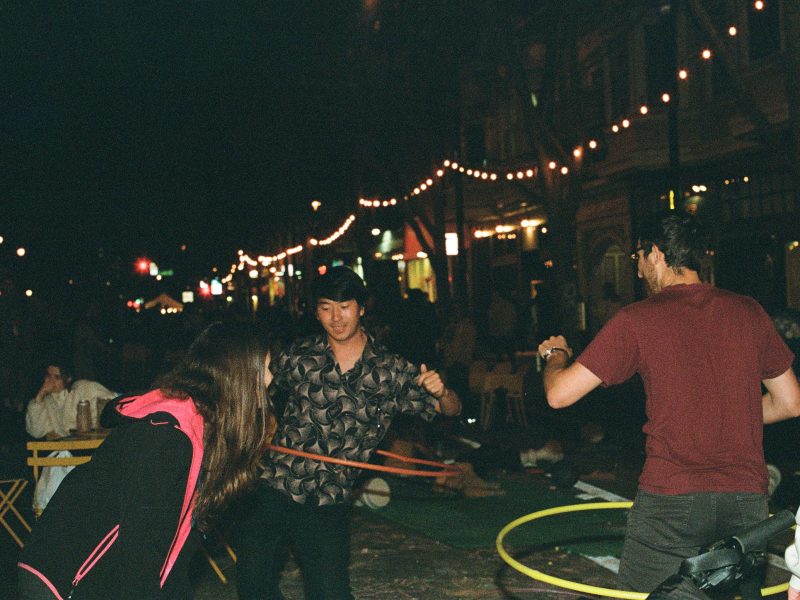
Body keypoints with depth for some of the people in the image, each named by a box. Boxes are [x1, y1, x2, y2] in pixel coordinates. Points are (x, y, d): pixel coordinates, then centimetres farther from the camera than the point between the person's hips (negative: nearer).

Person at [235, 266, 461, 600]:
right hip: (272, 488, 1)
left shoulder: (391, 371, 1)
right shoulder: (299, 356, 2)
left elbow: (452, 410, 1)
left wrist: (440, 390, -21)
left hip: (328, 505, 0)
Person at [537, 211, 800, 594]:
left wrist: (556, 353, 16)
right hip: (746, 498, 4)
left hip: (669, 498, -3)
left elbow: (559, 394, -6)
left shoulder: (636, 320, -7)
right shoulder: (749, 312, 4)